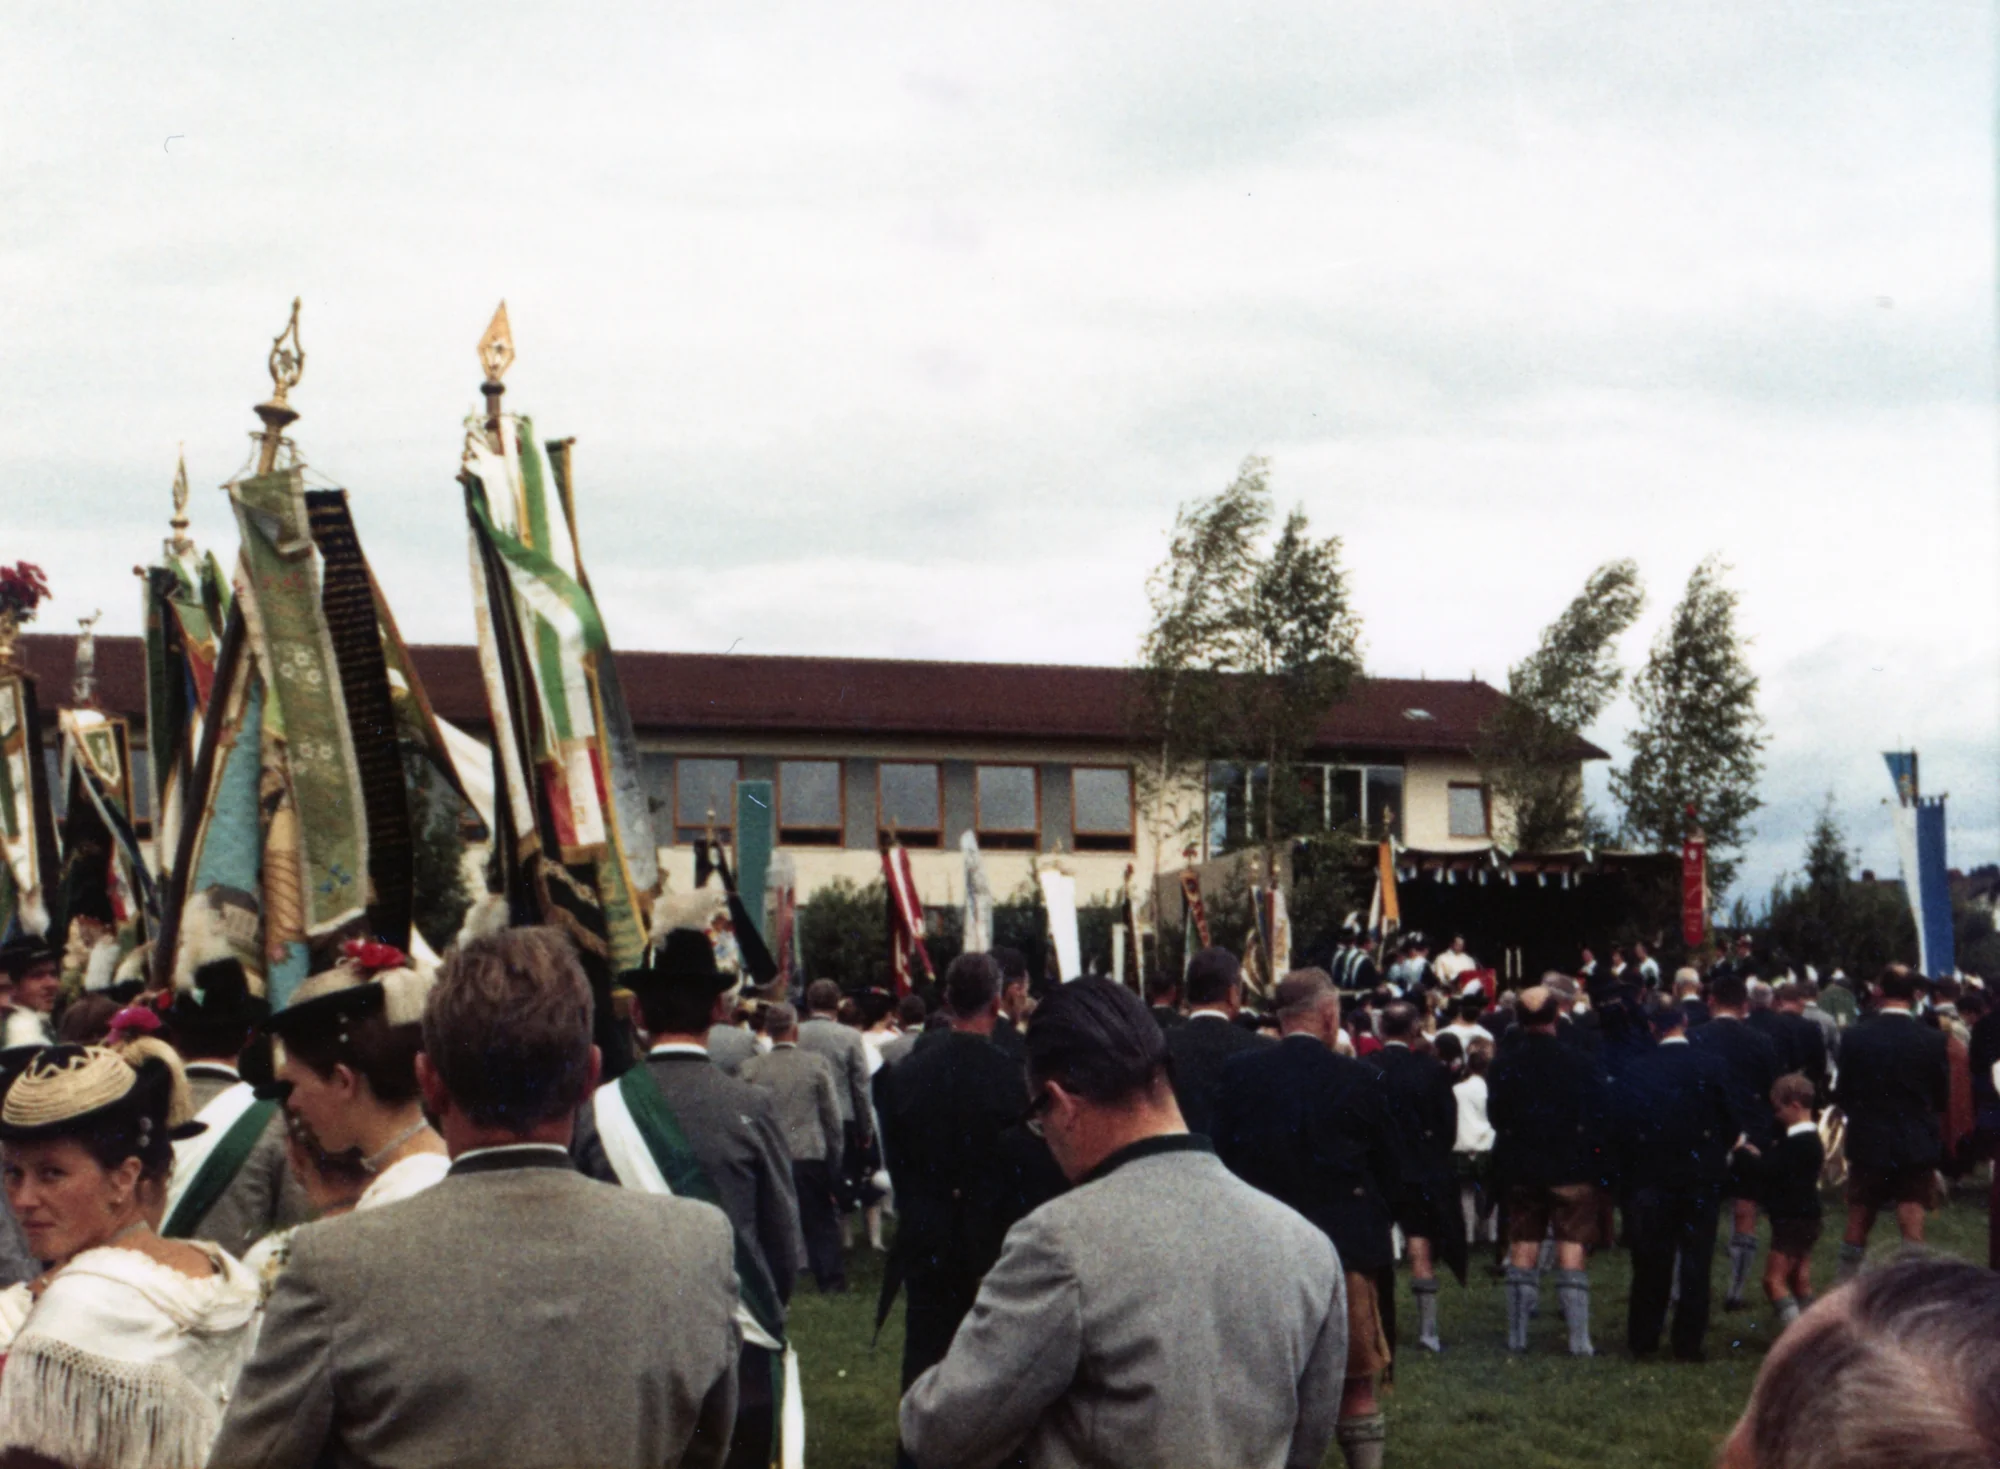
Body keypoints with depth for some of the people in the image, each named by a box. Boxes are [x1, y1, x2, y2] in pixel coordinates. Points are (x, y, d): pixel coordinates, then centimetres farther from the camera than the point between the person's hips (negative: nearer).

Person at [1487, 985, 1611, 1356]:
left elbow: (1495, 1116, 3)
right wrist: (1595, 1156, 7)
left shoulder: (1505, 1064, -4)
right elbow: (1601, 1114, -7)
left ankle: (1517, 1335, 12)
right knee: (1573, 1251, 0)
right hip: (1572, 1170, -2)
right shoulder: (1578, 1060, -11)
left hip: (1520, 1169, 2)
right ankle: (1579, 1339, -4)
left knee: (1523, 1251, 10)